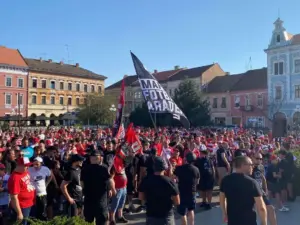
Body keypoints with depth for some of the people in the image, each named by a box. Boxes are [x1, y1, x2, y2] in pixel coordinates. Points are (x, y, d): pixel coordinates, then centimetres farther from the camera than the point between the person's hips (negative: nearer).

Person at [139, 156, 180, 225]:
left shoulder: (146, 180, -8)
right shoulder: (169, 181, -17)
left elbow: (141, 197, 3)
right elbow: (177, 202, -13)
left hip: (150, 215, 3)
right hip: (166, 217, -3)